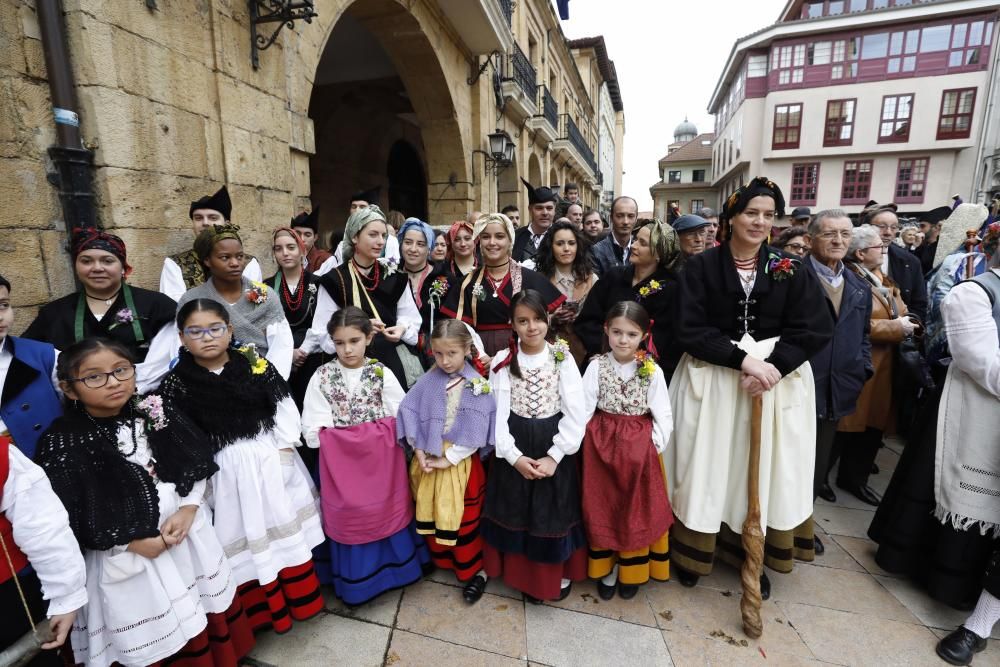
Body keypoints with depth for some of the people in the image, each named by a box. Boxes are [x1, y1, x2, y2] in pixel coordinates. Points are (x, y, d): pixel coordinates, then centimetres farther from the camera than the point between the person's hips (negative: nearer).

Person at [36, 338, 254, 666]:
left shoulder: (156, 413, -4)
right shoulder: (63, 442, -14)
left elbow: (196, 465, 0)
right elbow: (65, 516, -14)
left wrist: (187, 509, -14)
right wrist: (134, 542, -15)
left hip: (186, 527, 4)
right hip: (124, 553, -3)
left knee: (207, 612, 20)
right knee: (153, 640, 13)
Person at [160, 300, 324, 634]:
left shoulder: (254, 363, -4)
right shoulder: (176, 383, -6)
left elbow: (284, 405, -2)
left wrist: (285, 447, -8)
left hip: (270, 457, 2)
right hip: (226, 470, -1)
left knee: (288, 528, 15)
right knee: (245, 538, 10)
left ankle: (302, 599, 36)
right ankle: (265, 611, 31)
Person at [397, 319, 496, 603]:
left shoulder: (478, 386, -13)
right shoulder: (427, 382, -3)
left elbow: (475, 432, -15)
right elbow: (410, 416, -3)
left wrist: (448, 459, -16)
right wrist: (419, 451, -11)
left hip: (461, 463, -3)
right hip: (427, 460, 4)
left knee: (464, 519, 11)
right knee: (430, 515, 20)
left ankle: (474, 570, 31)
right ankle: (441, 560, 43)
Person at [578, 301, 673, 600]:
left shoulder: (652, 371, -9)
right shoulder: (596, 366, -8)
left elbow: (663, 416, -4)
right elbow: (583, 410, -5)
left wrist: (651, 446, -10)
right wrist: (591, 441, -10)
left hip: (640, 448, 0)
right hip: (601, 445, 1)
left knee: (636, 511, 9)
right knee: (602, 509, 8)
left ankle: (631, 571, 30)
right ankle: (606, 567, 29)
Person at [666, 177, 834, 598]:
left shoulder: (790, 270, 2)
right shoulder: (701, 267, -4)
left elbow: (814, 329, -4)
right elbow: (690, 331, -11)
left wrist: (774, 365, -19)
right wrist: (743, 359, -21)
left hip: (777, 377, 2)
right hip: (712, 379, -2)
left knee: (764, 468, 10)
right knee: (707, 468, 6)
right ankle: (692, 552, 25)